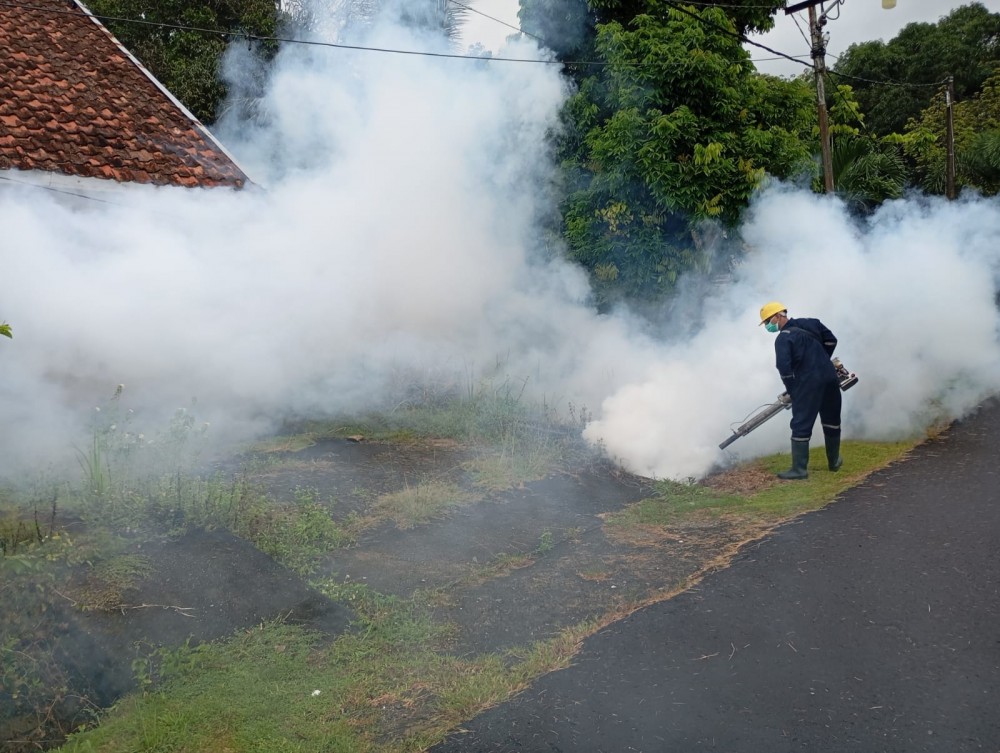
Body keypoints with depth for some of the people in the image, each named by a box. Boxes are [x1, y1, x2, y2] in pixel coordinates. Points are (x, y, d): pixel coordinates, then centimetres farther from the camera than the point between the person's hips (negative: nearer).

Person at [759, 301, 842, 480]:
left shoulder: (783, 338, -10)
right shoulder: (811, 323, 11)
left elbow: (784, 367, -18)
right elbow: (831, 341, 19)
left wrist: (792, 390, -5)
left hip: (808, 383, -7)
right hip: (830, 377, 7)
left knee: (801, 426, -1)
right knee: (832, 421, 21)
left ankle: (799, 469, -2)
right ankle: (834, 461, 34)